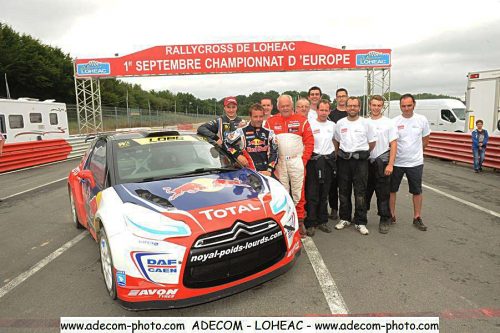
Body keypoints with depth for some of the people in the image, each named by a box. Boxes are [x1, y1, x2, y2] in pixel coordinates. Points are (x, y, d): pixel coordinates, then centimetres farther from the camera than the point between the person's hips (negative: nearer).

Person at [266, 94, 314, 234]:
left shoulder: (302, 120, 5)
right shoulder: (271, 121, 8)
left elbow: (309, 141, 3)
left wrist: (304, 159, -4)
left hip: (297, 161, -1)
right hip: (279, 162, 1)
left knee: (298, 192, 1)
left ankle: (300, 219, 10)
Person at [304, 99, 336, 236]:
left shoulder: (333, 125, 10)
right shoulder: (310, 124, -4)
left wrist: (334, 155, 17)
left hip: (328, 162, 5)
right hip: (313, 162, -4)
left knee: (324, 194, 11)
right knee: (312, 194, -4)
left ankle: (322, 221, 21)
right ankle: (310, 223, 2)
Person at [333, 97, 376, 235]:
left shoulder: (365, 123, 2)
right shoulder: (340, 123, 8)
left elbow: (372, 142, 8)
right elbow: (336, 141, 18)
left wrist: (362, 153, 11)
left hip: (360, 161, -2)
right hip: (344, 160, 2)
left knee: (360, 192, -1)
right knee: (344, 191, 10)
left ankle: (360, 222, 7)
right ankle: (345, 218, 23)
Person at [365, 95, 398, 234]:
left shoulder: (388, 123, -2)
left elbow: (393, 144, -4)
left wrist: (390, 164, -12)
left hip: (382, 162, -3)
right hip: (367, 161, 3)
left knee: (383, 193, 1)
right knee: (365, 191, 13)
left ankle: (385, 220, 12)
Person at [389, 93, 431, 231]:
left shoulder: (422, 120, -2)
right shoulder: (394, 121, -8)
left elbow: (425, 140, 10)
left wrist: (416, 152, 10)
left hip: (416, 163, 1)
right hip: (396, 162, -1)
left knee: (417, 191, 10)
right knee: (392, 189, 8)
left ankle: (417, 218, 23)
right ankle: (391, 215, 24)